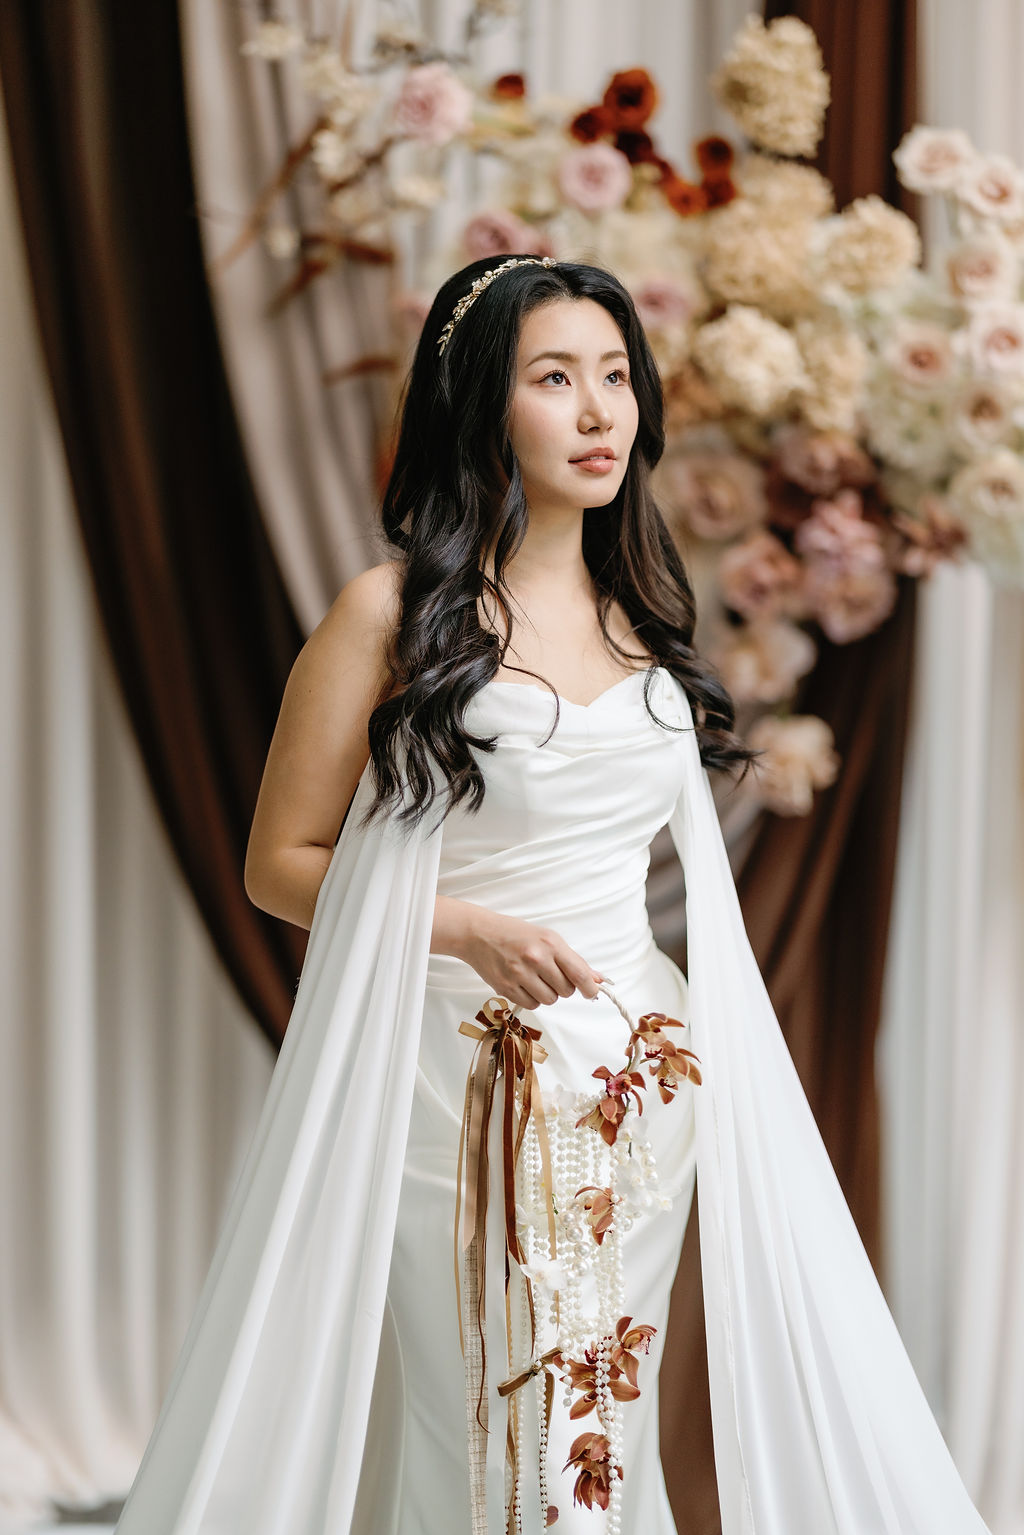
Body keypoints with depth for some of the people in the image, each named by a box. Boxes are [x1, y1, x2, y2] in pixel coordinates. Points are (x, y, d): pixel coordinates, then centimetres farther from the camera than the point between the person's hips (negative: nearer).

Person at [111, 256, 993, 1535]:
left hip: (641, 1077, 5)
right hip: (461, 1076, -5)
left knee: (608, 1416, 9)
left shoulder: (643, 610, 10)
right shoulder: (392, 612, -7)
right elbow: (281, 864, -4)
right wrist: (464, 927, -17)